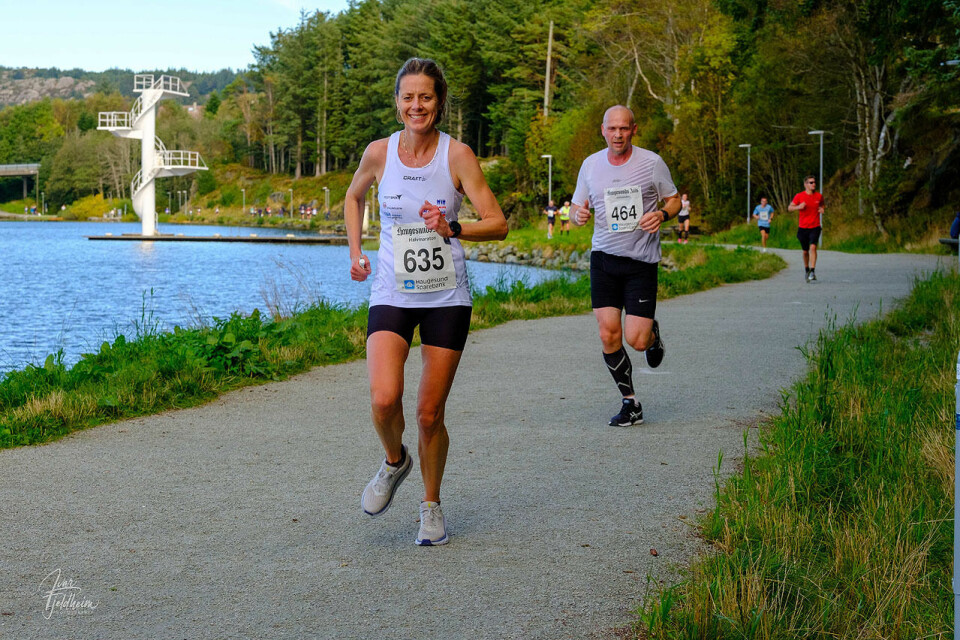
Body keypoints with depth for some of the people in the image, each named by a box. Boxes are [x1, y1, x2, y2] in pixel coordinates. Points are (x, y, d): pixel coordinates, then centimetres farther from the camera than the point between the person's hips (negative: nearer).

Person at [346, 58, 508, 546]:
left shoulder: (457, 155, -6)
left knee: (430, 413, 2)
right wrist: (356, 254, 12)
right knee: (384, 399, -19)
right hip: (392, 294, 1)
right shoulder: (379, 153, 0)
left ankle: (431, 504, 25)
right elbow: (353, 197, 21)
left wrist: (451, 229, -24)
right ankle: (394, 461, 14)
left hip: (446, 298, -1)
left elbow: (497, 224, -7)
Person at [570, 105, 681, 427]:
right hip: (604, 258, 3)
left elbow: (674, 200, 6)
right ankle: (630, 404, 11)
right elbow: (577, 208, 13)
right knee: (609, 334, -5)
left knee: (636, 339, -9)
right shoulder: (591, 165, 4)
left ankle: (652, 333, 31)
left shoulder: (651, 163, -4)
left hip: (641, 259, -3)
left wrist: (662, 214, -16)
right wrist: (578, 214, -12)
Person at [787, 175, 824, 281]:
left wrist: (822, 210, -2)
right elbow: (789, 208, 1)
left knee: (813, 247, -19)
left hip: (815, 227, 0)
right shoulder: (799, 196, -3)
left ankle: (812, 271, -22)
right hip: (803, 228, 0)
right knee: (805, 251, 8)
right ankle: (807, 270, 31)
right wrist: (799, 207, -19)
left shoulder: (819, 196, 4)